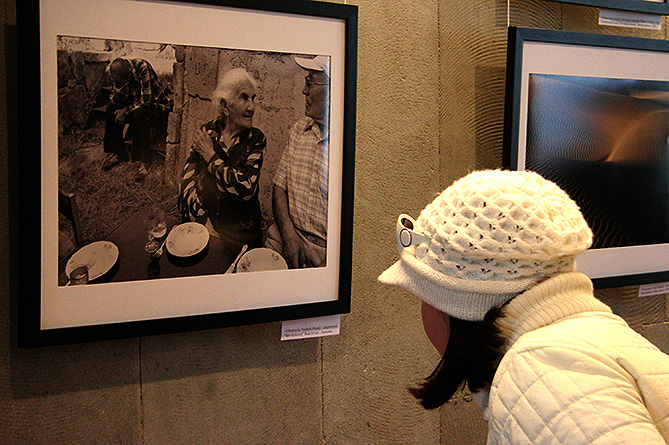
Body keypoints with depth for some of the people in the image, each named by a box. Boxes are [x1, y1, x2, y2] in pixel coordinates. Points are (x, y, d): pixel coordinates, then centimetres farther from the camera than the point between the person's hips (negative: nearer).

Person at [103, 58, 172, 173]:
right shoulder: (115, 72, -9)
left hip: (159, 106, -6)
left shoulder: (142, 67, -28)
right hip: (135, 104, 6)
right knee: (111, 108, -15)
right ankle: (117, 153, -5)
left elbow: (146, 100, -27)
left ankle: (144, 160, -27)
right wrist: (118, 91, -28)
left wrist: (126, 110, -22)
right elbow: (114, 101, -6)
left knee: (139, 113, -35)